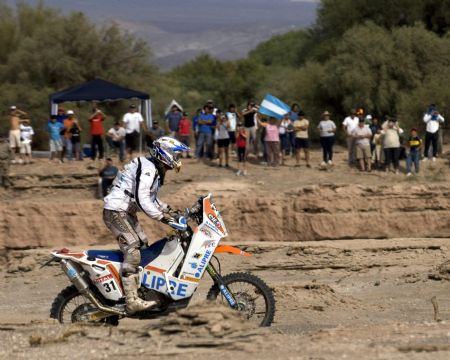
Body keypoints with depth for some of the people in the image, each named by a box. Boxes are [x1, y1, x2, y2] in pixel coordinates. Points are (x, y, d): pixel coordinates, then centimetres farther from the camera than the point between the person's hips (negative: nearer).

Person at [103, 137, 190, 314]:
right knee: (132, 249, -20)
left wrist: (169, 210, 18)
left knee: (143, 245, 13)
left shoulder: (156, 170, 16)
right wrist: (162, 217, -30)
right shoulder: (147, 169, -19)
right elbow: (142, 199, -29)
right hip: (116, 211, -11)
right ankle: (132, 301, -28)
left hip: (127, 212, 11)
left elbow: (151, 198, 28)